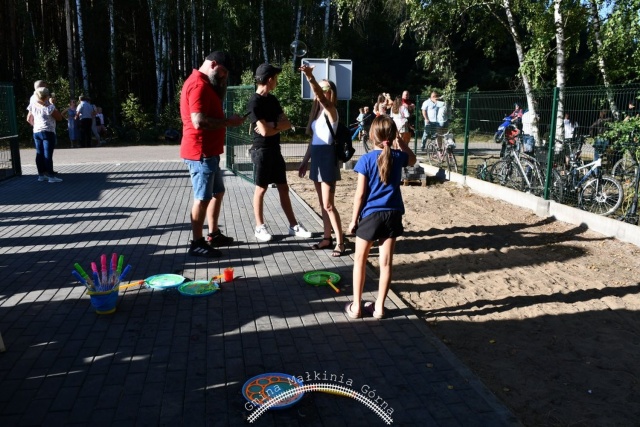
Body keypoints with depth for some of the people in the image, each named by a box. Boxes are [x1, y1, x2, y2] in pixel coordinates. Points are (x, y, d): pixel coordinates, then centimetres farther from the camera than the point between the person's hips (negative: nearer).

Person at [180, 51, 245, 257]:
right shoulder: (199, 85, -17)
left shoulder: (203, 83, 17)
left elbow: (216, 106, 20)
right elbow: (199, 121, -27)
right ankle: (197, 244, 4)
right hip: (200, 152, -11)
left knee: (217, 193, 18)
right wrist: (228, 122, -17)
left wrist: (223, 83, 9)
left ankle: (213, 235, 28)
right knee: (202, 198, -4)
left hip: (209, 152, 11)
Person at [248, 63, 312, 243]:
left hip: (275, 149, 8)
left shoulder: (273, 99, 12)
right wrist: (278, 126, -2)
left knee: (283, 188, 9)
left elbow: (288, 124, 6)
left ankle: (293, 226, 15)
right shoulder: (255, 102, -13)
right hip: (262, 150, -8)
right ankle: (260, 227, 13)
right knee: (261, 188, 2)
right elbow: (264, 131, -20)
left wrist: (272, 125, -12)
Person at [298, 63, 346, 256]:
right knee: (322, 204, 13)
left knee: (328, 205, -6)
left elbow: (322, 98, -32)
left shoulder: (330, 110, -9)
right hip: (316, 159, 8)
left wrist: (310, 77, -46)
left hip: (327, 159, -8)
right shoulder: (317, 112, 14)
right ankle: (327, 238, 23)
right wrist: (305, 160, 19)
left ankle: (340, 243, 3)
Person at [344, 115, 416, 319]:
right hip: (392, 214, 3)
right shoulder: (398, 157, -1)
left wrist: (354, 219, -2)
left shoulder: (366, 160, -12)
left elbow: (360, 194, -11)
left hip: (371, 215, -3)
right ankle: (379, 307, 18)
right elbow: (412, 159, 26)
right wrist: (401, 143, 17)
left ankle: (356, 306, 17)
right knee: (386, 262, 9)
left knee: (360, 260, 11)